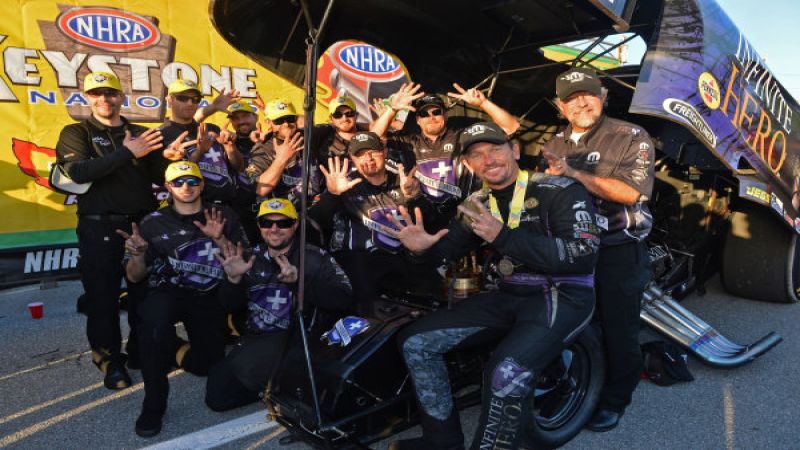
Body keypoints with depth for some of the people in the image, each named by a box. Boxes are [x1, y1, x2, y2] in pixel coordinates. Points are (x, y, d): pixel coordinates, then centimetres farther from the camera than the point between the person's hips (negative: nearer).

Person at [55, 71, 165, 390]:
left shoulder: (141, 134, 12)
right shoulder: (77, 133, 3)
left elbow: (159, 176, 6)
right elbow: (78, 172, -16)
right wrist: (127, 153, -20)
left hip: (143, 223, 3)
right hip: (100, 228, -3)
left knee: (145, 292, 11)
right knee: (103, 297, 3)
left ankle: (142, 352, 28)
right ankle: (109, 360, 20)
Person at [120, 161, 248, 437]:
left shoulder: (223, 216, 7)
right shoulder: (154, 223, 5)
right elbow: (135, 276, 6)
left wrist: (220, 240, -17)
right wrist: (138, 254, -16)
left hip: (210, 299, 2)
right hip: (169, 292, -1)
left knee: (207, 364, -9)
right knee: (154, 318, -36)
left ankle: (175, 352, 30)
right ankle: (154, 403, -16)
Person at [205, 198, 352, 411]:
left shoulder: (314, 258, -6)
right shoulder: (252, 257, 8)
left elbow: (343, 298, -20)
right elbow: (232, 306, 8)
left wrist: (299, 280, -29)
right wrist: (233, 279, -12)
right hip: (254, 338, 6)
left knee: (246, 367, -29)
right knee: (216, 397, 1)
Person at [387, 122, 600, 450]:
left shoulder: (561, 191, -10)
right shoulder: (477, 203, 10)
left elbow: (584, 256, -22)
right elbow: (449, 249, 14)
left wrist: (503, 236, -28)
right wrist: (424, 247, -12)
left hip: (561, 295, -6)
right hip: (509, 295, 6)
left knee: (507, 374, -34)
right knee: (415, 341, -3)